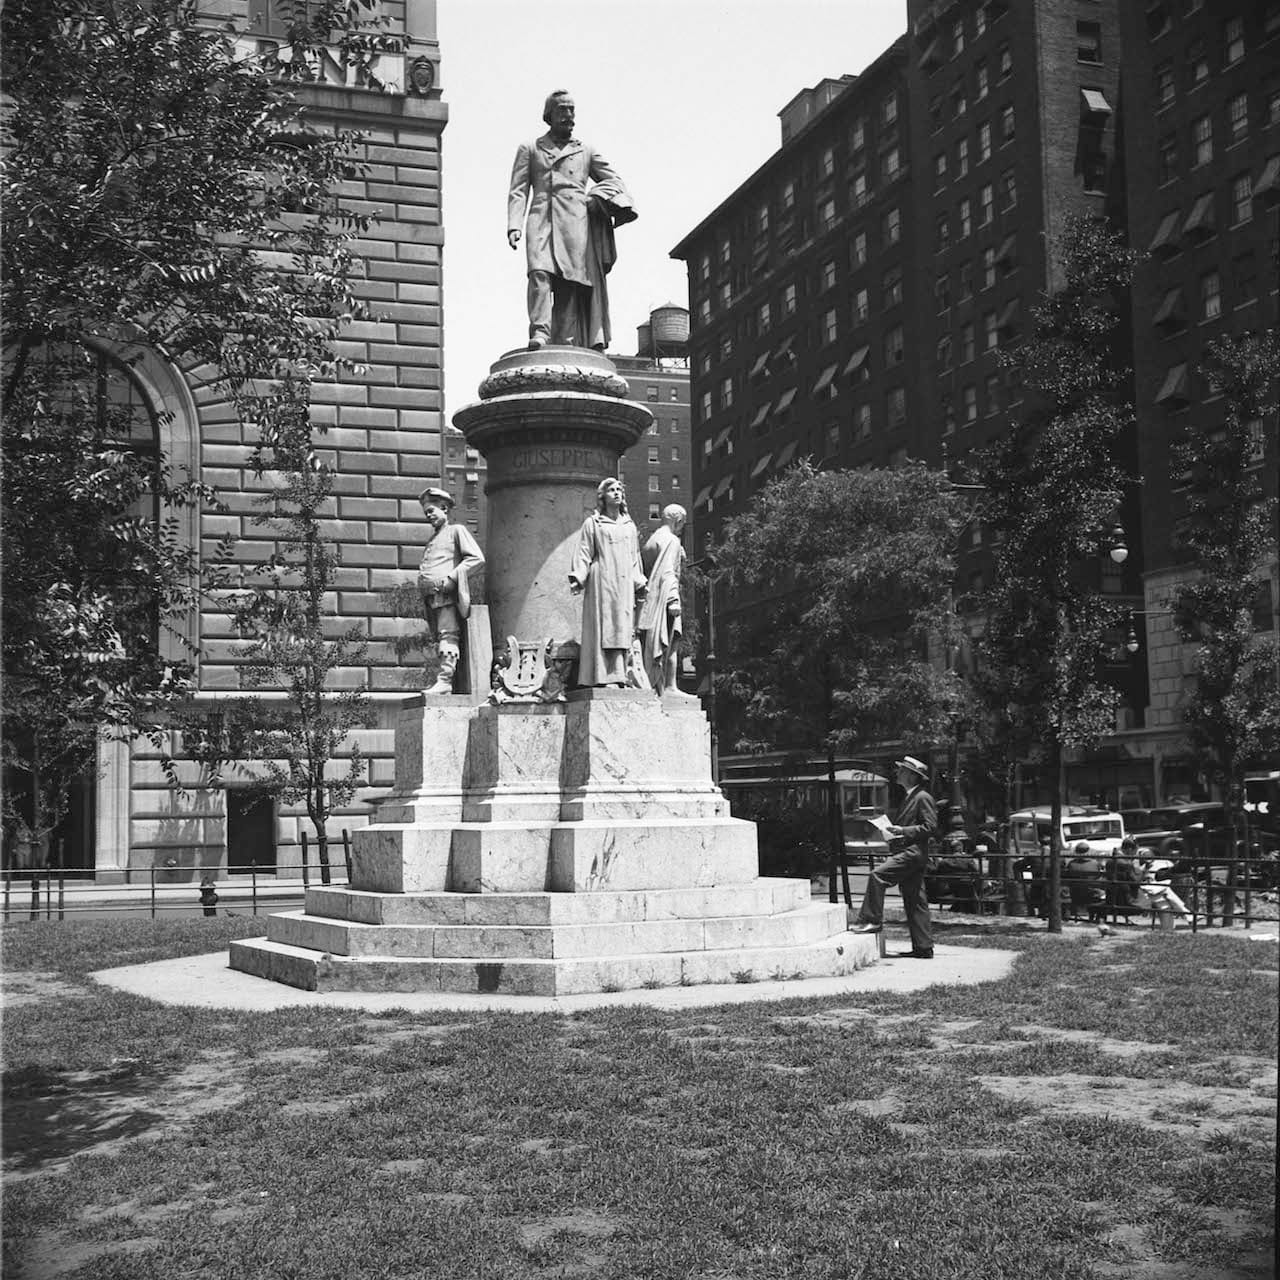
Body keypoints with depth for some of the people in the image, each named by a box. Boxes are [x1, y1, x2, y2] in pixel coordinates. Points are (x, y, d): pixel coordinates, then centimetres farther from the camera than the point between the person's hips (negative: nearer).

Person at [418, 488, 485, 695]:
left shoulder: (456, 531, 7)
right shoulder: (431, 539, 29)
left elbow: (477, 558, -6)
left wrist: (451, 578, -12)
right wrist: (421, 582, 15)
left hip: (447, 594, -8)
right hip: (430, 598, 8)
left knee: (448, 636, -16)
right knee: (439, 639, 3)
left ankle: (445, 681, -25)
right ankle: (442, 682, 2)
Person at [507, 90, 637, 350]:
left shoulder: (586, 150, 23)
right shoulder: (530, 149, 20)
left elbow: (612, 180, 23)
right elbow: (518, 190, 13)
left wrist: (603, 198, 0)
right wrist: (514, 225, -2)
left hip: (576, 221, 1)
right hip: (541, 220, -1)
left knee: (570, 282, -10)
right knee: (540, 273, -23)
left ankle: (566, 343, -14)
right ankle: (539, 333, -31)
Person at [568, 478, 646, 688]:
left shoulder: (629, 526, 19)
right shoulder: (592, 523, 6)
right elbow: (584, 553, -1)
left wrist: (639, 584, 14)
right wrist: (577, 577, -12)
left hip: (624, 585, 5)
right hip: (601, 583, -4)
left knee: (623, 629, -2)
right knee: (602, 627, -10)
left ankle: (620, 677, -4)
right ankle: (600, 676, -14)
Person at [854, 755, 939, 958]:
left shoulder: (923, 798, -8)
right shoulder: (908, 797, 22)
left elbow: (930, 826, -16)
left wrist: (903, 831, -18)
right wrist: (893, 829, 11)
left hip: (913, 852, -10)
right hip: (904, 852, 10)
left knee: (877, 875, -22)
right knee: (915, 903, 9)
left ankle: (872, 920, -18)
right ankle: (923, 947, 11)